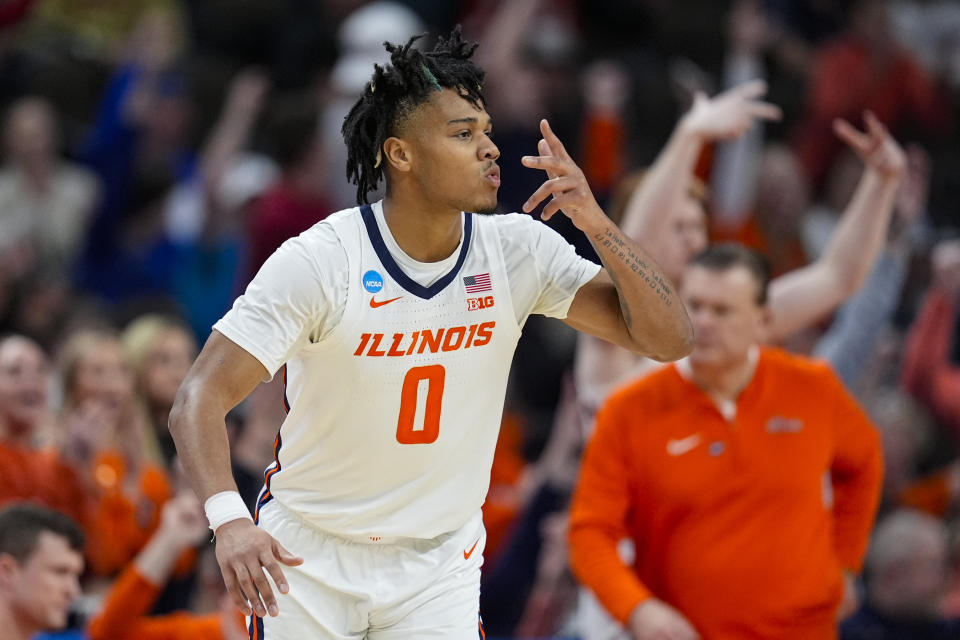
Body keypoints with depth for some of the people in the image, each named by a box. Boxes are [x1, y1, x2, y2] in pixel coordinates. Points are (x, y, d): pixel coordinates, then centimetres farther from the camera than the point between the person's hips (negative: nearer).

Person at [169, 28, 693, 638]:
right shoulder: (319, 261, -19)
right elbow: (199, 400, -23)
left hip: (439, 570, 2)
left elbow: (669, 339, -10)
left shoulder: (517, 251, -8)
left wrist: (597, 224, -24)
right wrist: (229, 520, -41)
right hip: (309, 560, -2)